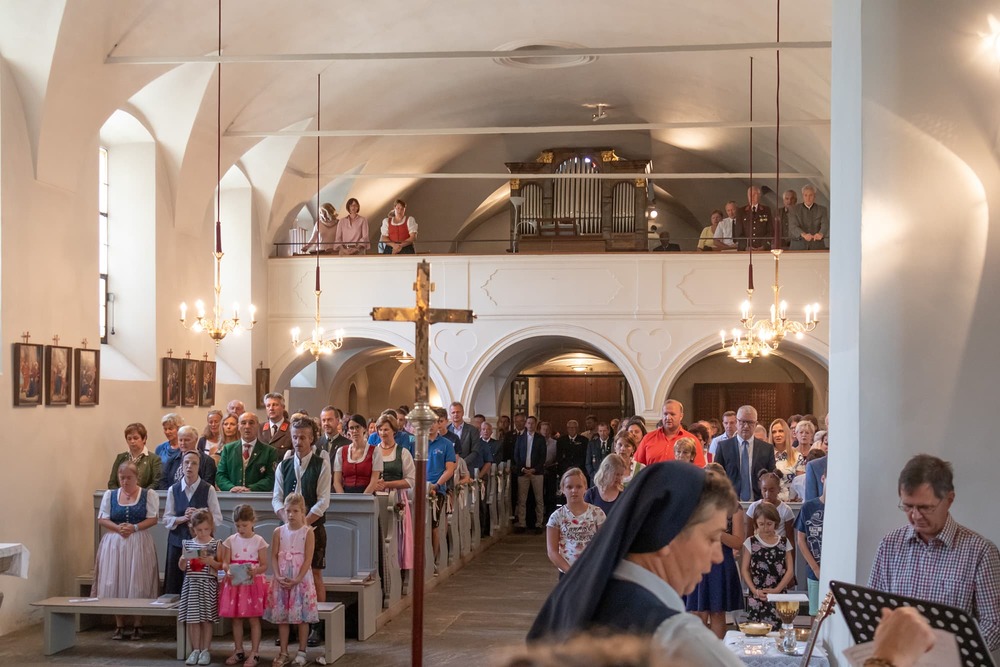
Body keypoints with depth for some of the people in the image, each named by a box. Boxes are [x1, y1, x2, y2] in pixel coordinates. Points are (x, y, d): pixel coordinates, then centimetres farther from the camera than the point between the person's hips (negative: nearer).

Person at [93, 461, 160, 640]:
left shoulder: (148, 494, 2)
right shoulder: (110, 494, 9)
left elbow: (153, 518, -4)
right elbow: (102, 519, 4)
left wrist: (134, 528, -16)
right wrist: (118, 528, -13)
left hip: (139, 543, -2)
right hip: (114, 543, 2)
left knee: (137, 584, -2)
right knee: (114, 583, 0)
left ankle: (137, 626, 6)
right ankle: (119, 626, 9)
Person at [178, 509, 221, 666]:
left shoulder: (215, 544, -1)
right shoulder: (188, 543, 5)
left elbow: (221, 565, 1)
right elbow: (181, 567, 8)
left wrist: (211, 561, -17)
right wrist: (183, 559, -13)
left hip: (208, 584, -2)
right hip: (191, 584, 2)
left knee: (207, 618, 2)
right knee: (192, 618, 2)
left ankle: (205, 650, 11)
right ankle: (195, 650, 12)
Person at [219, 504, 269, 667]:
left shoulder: (259, 541, -4)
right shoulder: (231, 541, 4)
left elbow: (264, 565, -3)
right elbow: (225, 562, 0)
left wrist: (255, 571, -24)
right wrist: (228, 571, -22)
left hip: (253, 582, -3)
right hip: (234, 583, 3)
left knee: (253, 618, 0)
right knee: (236, 618, 9)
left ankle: (254, 653, 6)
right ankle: (238, 651, 20)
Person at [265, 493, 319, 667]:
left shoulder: (307, 532, -5)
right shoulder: (278, 531, 3)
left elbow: (308, 559, -9)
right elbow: (274, 557, 2)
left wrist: (297, 580, -16)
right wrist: (278, 576, -12)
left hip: (301, 579, -3)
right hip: (282, 580, 3)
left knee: (302, 616, 1)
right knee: (281, 616, 6)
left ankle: (301, 652, 12)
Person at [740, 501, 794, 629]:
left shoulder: (784, 543, 7)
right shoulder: (751, 542, 3)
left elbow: (790, 570, 4)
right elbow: (745, 569, 2)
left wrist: (777, 590, -8)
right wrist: (754, 590, -10)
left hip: (779, 595, 1)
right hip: (757, 597, -1)